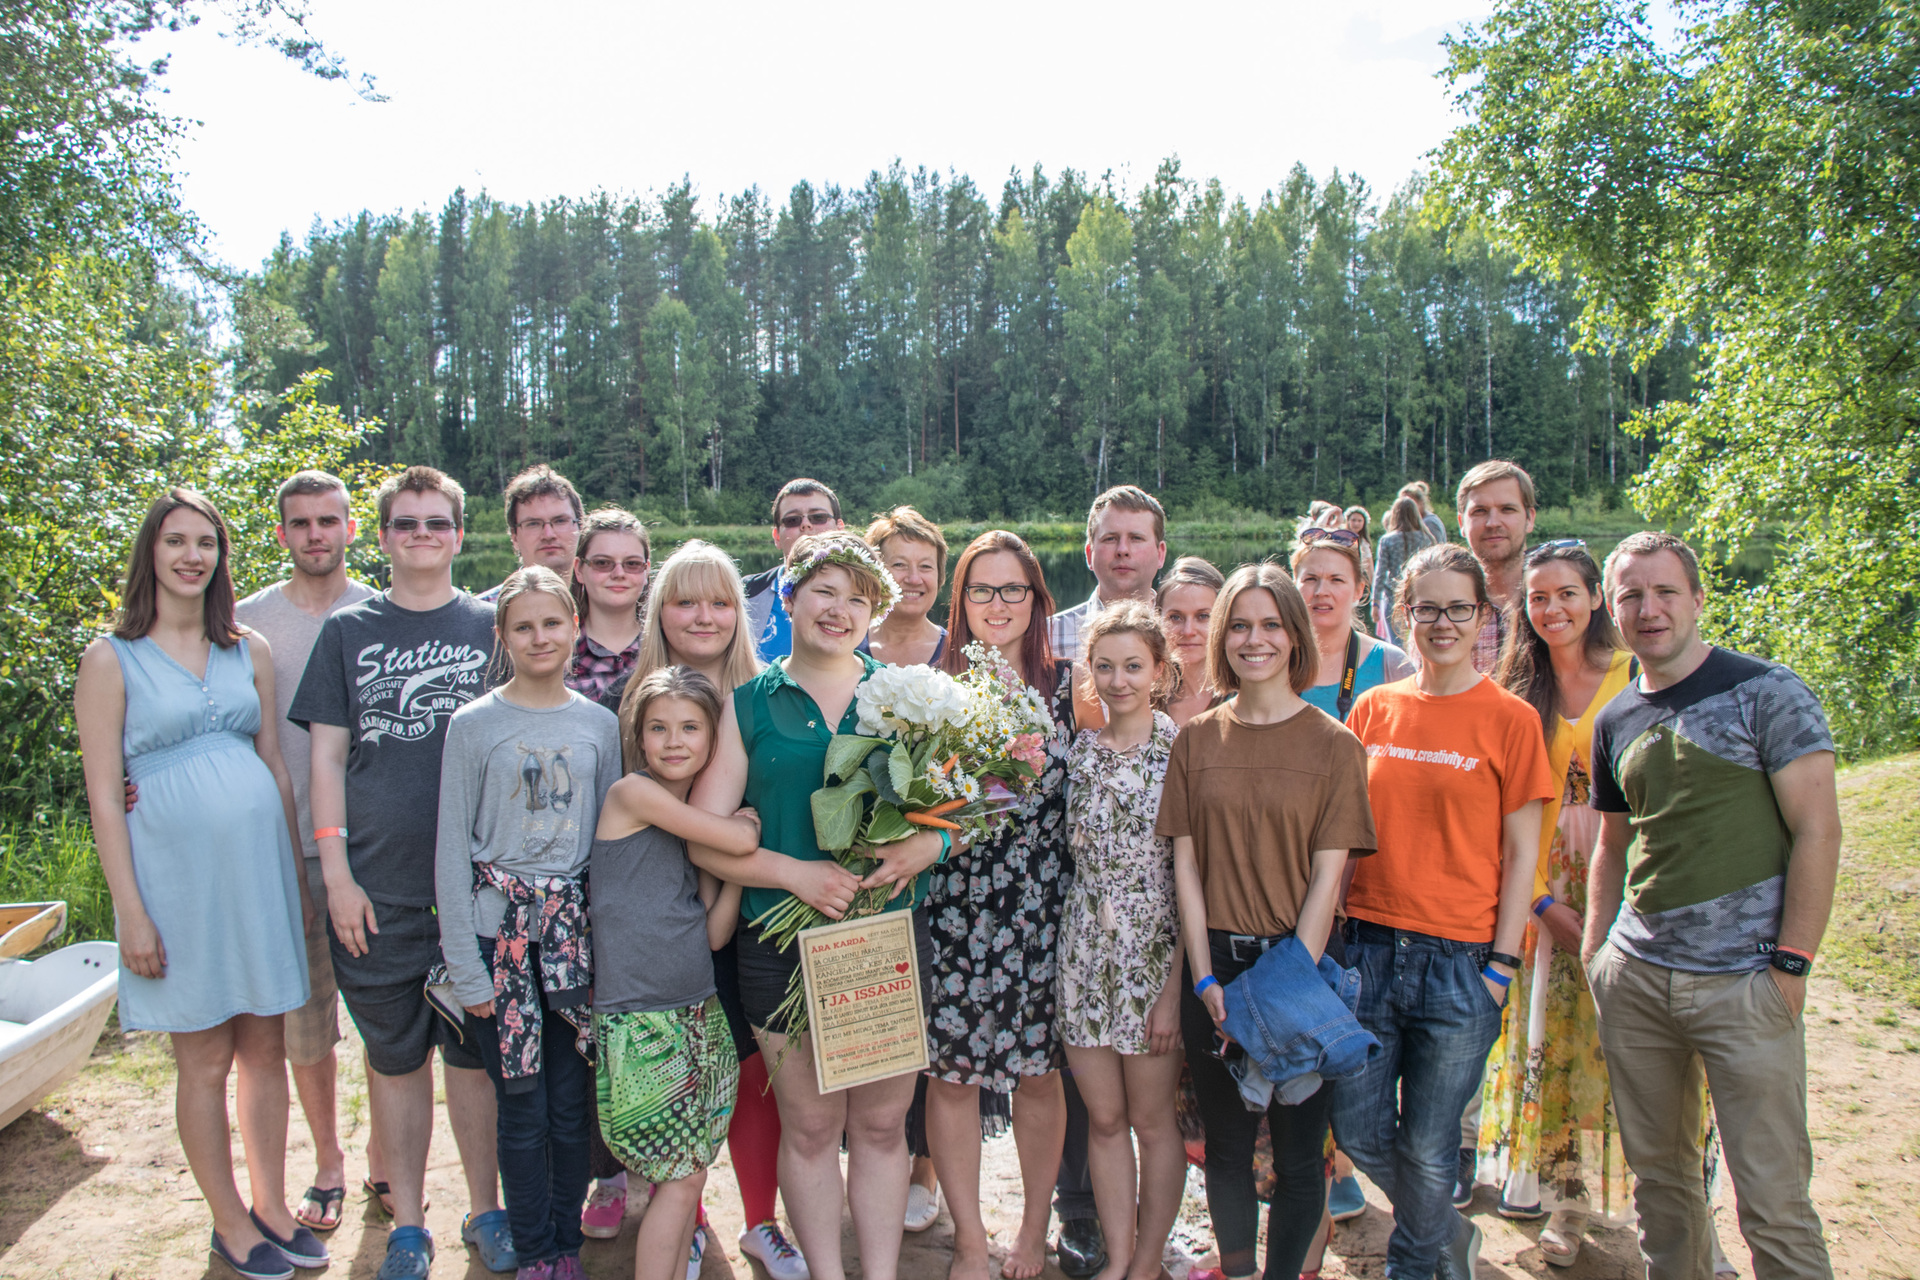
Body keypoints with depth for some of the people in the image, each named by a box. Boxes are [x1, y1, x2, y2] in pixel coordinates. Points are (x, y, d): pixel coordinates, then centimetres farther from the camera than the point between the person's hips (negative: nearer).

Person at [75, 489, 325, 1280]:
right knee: (205, 1061, 7)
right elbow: (105, 797, -5)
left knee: (266, 1048, 11)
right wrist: (131, 912, -10)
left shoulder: (249, 651, 9)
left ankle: (271, 1206, 27)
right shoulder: (111, 660, -3)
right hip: (178, 872, -3)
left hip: (260, 865, 4)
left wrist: (298, 875, 11)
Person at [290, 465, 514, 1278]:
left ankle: (485, 1210, 26)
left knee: (475, 1053, 9)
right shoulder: (347, 632, 6)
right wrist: (337, 876, -2)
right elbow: (327, 759, 5)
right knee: (395, 1056, 10)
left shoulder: (491, 628, 5)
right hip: (376, 891, 1)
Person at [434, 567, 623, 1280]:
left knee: (572, 1104, 7)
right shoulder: (473, 725, -1)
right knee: (522, 1108, 4)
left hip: (576, 931, 2)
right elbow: (452, 850, -1)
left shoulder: (599, 725, 5)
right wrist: (465, 967, -5)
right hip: (500, 933, -2)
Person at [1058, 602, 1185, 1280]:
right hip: (1085, 950, 4)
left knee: (1152, 1119, 8)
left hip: (1155, 951, -4)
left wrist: (1175, 988, -13)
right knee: (1103, 1117, 11)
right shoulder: (1080, 748, 6)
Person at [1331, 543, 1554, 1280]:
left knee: (1427, 1147, 6)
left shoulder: (1509, 719, -3)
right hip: (1369, 947, 4)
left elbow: (1521, 850, -2)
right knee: (1358, 1130, 10)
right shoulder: (1374, 709, 6)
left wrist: (1502, 964, -6)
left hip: (1458, 957, -3)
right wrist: (1335, 932, 3)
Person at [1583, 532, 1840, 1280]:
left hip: (1744, 983, -5)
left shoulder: (1766, 693, -6)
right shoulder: (1616, 721, 11)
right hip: (1636, 978, 5)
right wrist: (1596, 950, 12)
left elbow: (1817, 831, -9)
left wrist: (1792, 964, -13)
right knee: (1658, 1171, 15)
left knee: (1772, 1200, -2)